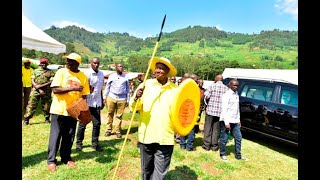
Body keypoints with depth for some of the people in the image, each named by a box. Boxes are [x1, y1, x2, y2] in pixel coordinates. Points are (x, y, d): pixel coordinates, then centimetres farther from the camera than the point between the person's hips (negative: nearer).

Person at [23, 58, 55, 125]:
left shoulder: (50, 72, 6)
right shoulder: (35, 71, 12)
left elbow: (51, 82, -5)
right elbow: (32, 81, 4)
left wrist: (41, 86, -14)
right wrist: (39, 89, -9)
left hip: (46, 91, -1)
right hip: (35, 90, 1)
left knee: (46, 106, 6)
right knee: (31, 105, -1)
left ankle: (47, 119, 21)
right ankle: (26, 119, 7)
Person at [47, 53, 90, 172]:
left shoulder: (83, 76, 1)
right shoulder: (61, 72, -6)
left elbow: (84, 95, 4)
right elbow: (55, 90, -15)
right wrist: (72, 88, -26)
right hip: (59, 110, -2)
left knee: (69, 136, 11)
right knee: (55, 135, 6)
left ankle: (66, 158, 27)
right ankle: (51, 160, 20)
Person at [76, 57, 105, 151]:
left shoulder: (101, 74, 9)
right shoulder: (87, 74, -10)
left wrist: (102, 101, 18)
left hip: (97, 103, 5)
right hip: (87, 103, -5)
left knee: (97, 123, 5)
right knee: (83, 124, 8)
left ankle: (95, 143, 18)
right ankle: (79, 143, 23)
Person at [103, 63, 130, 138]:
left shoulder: (125, 77, 6)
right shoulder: (111, 76, 3)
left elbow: (128, 89, 10)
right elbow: (107, 87, 7)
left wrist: (128, 100, 7)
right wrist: (104, 97, 4)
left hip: (122, 99, 0)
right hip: (111, 97, 0)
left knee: (119, 116, 5)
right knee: (110, 114, 6)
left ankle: (118, 131, 16)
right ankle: (109, 130, 17)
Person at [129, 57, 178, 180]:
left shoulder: (175, 89, 0)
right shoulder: (146, 84, -1)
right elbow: (134, 107, -3)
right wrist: (136, 97, -23)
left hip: (166, 137, 0)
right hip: (146, 135, 1)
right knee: (146, 169, 18)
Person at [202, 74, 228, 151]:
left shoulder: (212, 86, -5)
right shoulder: (226, 88, 3)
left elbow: (206, 97, -12)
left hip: (211, 109, -2)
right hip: (220, 111, 3)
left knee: (208, 128, 6)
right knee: (216, 129, 11)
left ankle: (206, 145, 9)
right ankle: (214, 146, 15)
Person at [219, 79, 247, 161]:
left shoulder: (236, 94, 12)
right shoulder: (226, 95, -12)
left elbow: (237, 108, 18)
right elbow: (224, 109, -16)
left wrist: (238, 120, 16)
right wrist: (226, 122, -19)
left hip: (235, 121, 8)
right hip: (226, 121, -8)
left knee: (238, 137, 13)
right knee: (224, 139, 3)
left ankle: (238, 155, 26)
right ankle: (223, 155, 19)